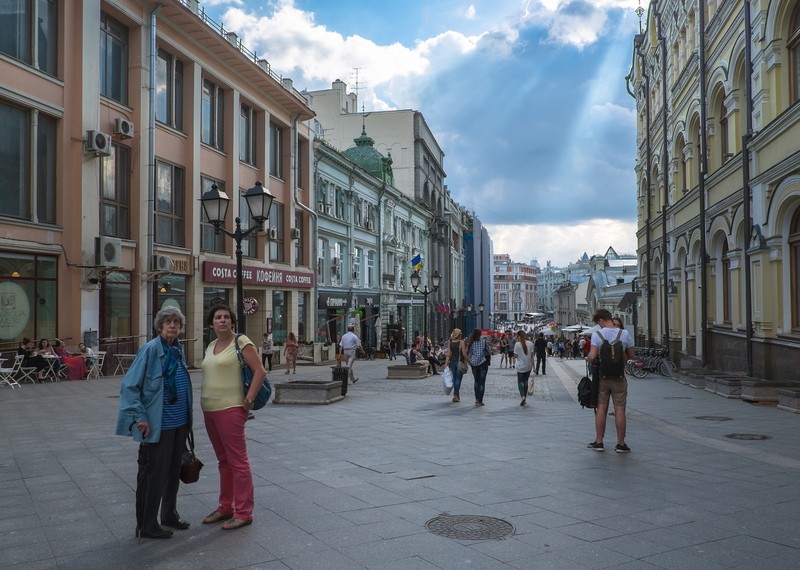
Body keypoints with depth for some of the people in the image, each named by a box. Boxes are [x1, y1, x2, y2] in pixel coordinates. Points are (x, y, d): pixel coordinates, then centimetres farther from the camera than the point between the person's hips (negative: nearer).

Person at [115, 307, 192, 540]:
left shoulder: (178, 350, 8)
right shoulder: (151, 350, -14)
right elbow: (129, 386, -14)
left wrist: (188, 416, 15)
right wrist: (139, 417, -17)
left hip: (180, 422, 7)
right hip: (158, 424, -7)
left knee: (173, 470, 17)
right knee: (153, 474, 1)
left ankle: (169, 514, 33)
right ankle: (146, 526, 14)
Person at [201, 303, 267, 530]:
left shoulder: (241, 342, -8)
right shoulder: (211, 346, 14)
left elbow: (260, 372, -13)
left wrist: (249, 399, -15)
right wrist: (205, 398, 14)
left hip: (230, 409, -8)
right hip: (209, 409, 8)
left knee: (237, 461, -3)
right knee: (223, 460, 16)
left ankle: (243, 513, 4)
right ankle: (225, 507, 25)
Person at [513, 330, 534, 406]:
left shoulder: (517, 344, -14)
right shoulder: (530, 343, -2)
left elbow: (516, 355, -10)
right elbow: (532, 354, 1)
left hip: (521, 366, -4)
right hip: (528, 366, 4)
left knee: (520, 382, 6)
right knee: (525, 381, 18)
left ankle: (523, 396, -17)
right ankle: (525, 398, 21)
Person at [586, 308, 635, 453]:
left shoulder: (597, 335, -9)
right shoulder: (624, 334, -3)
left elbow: (592, 356, -18)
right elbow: (631, 355, 6)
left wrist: (587, 358, 4)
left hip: (602, 377, 0)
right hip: (619, 377, 0)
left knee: (601, 408, 7)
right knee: (619, 409, 4)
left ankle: (599, 441, 12)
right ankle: (620, 444, 8)